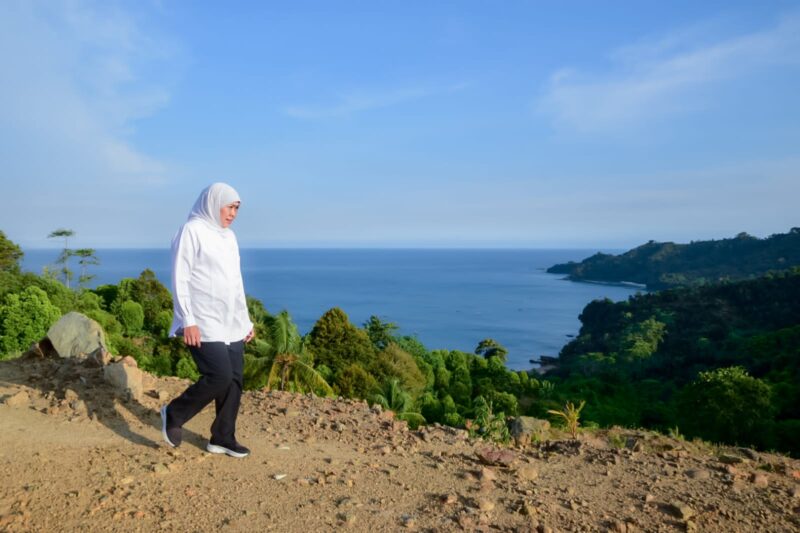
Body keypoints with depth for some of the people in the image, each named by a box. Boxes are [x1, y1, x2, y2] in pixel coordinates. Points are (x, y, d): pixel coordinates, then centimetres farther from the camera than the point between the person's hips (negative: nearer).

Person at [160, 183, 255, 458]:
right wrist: (188, 321, -18)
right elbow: (180, 280, -11)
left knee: (234, 380, 5)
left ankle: (222, 438, 18)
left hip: (231, 324, 7)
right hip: (204, 324, -7)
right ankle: (174, 414, 11)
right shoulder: (191, 231, -7)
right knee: (220, 376, -13)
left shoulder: (229, 237, 16)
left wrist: (246, 320, 19)